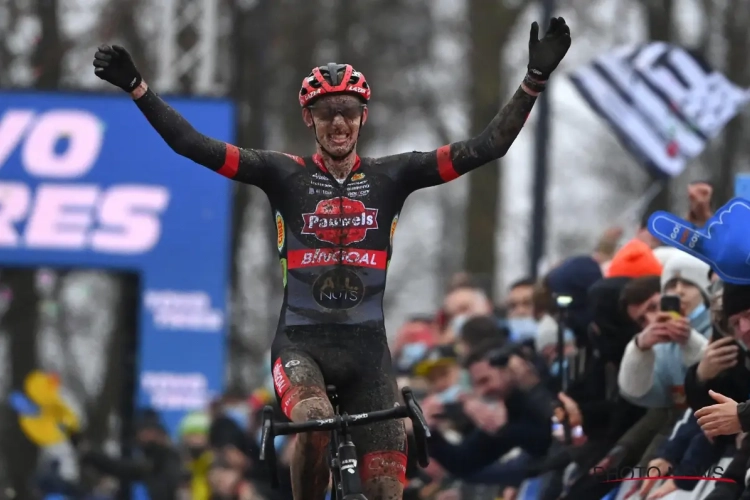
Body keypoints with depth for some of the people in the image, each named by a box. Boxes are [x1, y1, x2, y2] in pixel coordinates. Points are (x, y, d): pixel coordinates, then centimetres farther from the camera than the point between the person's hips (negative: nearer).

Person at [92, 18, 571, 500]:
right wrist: (137, 86, -15)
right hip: (301, 342, -2)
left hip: (366, 346, 2)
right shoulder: (285, 175, 2)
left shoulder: (390, 177, 5)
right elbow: (193, 145, -5)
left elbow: (486, 148, -1)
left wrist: (535, 81, -11)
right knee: (315, 422, -34)